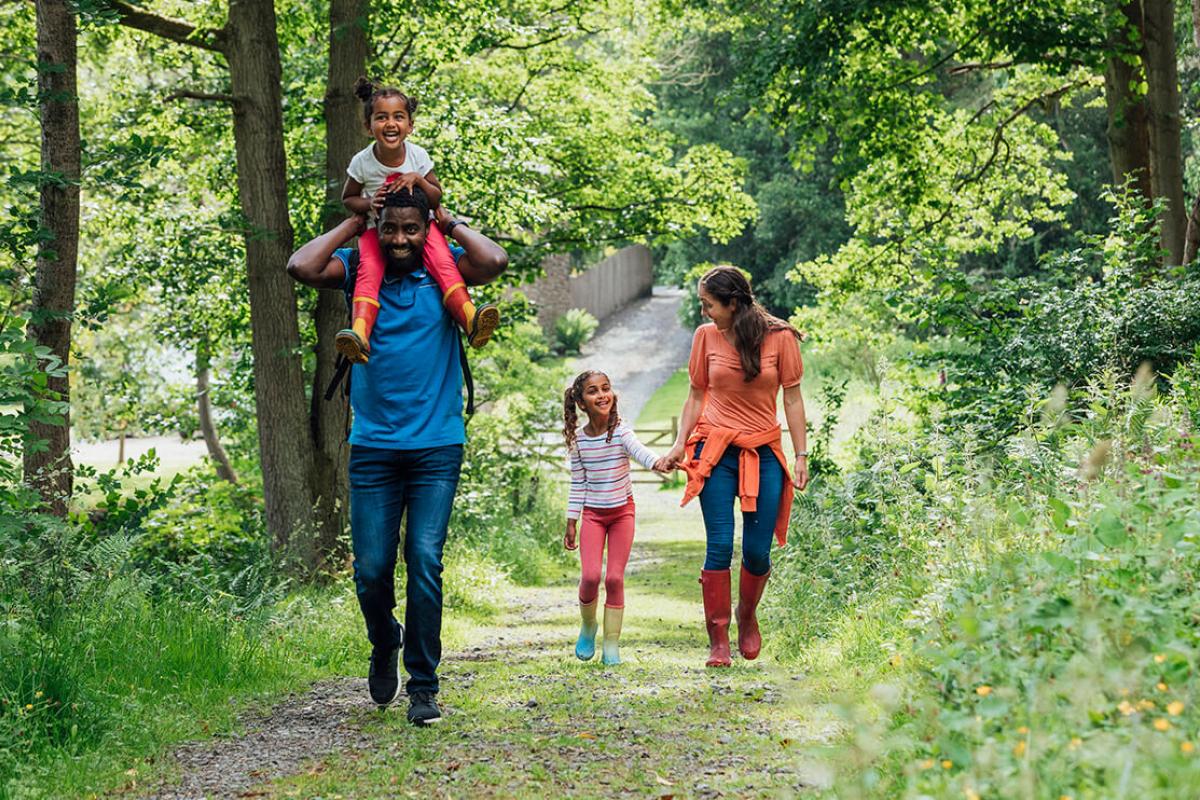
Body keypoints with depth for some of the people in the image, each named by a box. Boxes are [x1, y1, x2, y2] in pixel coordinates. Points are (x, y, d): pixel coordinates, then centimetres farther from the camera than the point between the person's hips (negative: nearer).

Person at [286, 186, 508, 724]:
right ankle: (385, 646, 32)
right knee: (371, 568, 1)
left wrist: (449, 222, -1)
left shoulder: (445, 270, 4)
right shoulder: (359, 269, 6)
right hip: (374, 446, 1)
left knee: (425, 562, -8)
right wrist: (354, 224, 0)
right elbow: (301, 267, -10)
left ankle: (423, 685, 2)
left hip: (437, 446, -1)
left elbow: (495, 262, -15)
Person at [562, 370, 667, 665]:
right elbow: (578, 483, 3)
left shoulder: (621, 432, -12)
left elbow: (639, 452, -32)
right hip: (592, 513, 1)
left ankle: (611, 645, 5)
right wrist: (571, 523, 3)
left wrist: (658, 462, -55)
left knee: (615, 577, -4)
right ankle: (588, 625, 16)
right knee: (590, 575, -13)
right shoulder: (578, 439, -4)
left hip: (622, 511, -1)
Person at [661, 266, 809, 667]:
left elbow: (792, 398, 2)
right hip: (716, 451, 0)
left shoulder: (779, 337, -1)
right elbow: (696, 396, 11)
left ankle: (747, 616, 31)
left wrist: (801, 455, -1)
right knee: (720, 547, -8)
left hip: (763, 454, 0)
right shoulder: (706, 336, 4)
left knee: (757, 552, 1)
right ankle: (718, 641, 0)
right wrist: (681, 442, -2)